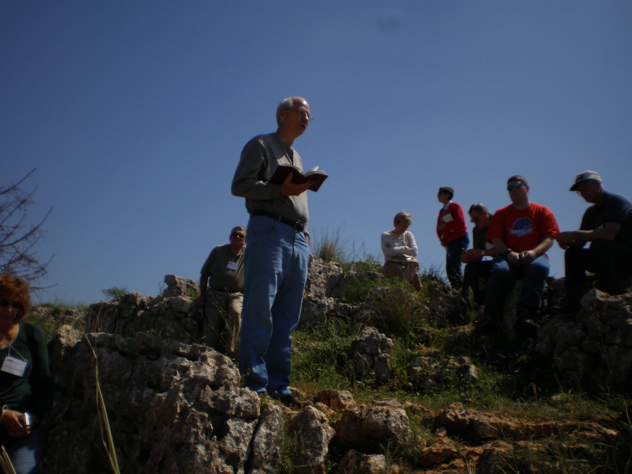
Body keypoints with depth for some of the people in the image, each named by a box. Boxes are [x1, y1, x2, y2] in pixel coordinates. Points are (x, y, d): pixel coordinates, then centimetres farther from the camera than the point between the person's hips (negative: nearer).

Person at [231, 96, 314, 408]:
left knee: (287, 318, 3)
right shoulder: (260, 145, 8)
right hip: (268, 230, -7)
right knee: (259, 311, -11)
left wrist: (305, 234, 13)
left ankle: (279, 386, 6)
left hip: (298, 238, 7)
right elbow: (239, 185, -5)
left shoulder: (298, 158, 30)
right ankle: (255, 384, -9)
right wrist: (281, 188, -14)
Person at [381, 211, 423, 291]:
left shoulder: (408, 235, 21)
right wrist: (404, 248, 0)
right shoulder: (386, 235, 9)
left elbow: (414, 251, 4)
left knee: (414, 262, -33)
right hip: (391, 265, -3)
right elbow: (388, 252, -10)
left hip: (406, 264, 3)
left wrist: (397, 251, -3)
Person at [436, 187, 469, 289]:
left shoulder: (455, 206, -1)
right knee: (449, 269, 1)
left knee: (454, 266, -17)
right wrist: (442, 239, 1)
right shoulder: (442, 211, 21)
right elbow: (439, 227, 17)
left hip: (459, 239, -8)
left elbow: (460, 222, -13)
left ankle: (459, 288, -17)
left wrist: (445, 225, -13)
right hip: (449, 242, 8)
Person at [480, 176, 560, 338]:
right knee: (500, 270, -35)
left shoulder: (542, 212, 13)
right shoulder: (501, 214, 17)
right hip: (509, 257, 1)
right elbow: (496, 239, 6)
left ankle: (527, 316, -44)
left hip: (534, 256, 0)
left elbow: (549, 239, 3)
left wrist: (534, 252, -18)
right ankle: (490, 319, -35)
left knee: (540, 267, -37)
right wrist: (508, 253, -15)